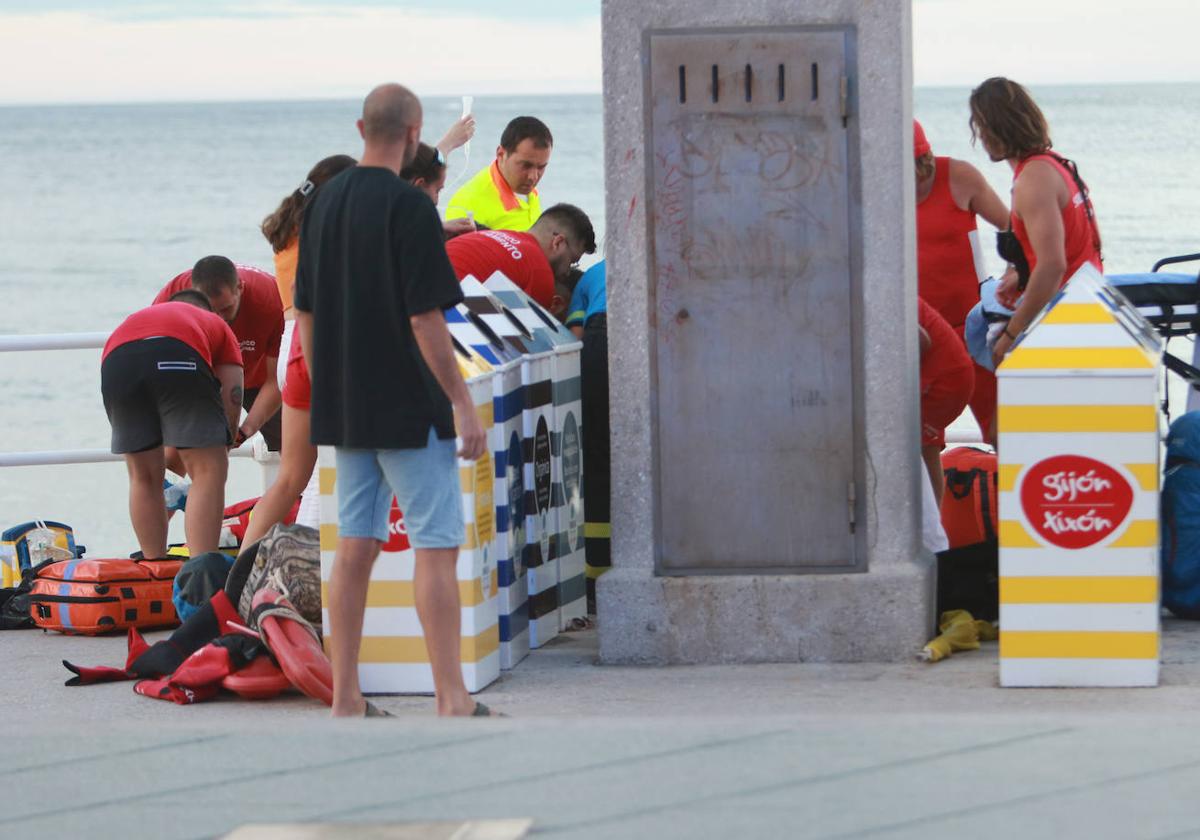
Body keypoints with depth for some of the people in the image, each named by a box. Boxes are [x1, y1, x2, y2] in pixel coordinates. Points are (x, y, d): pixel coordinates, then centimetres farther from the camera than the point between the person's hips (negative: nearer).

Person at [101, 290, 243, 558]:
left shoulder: (141, 316, 45)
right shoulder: (216, 325, 38)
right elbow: (232, 396, 24)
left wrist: (171, 454, 50)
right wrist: (220, 448, 39)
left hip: (116, 358, 4)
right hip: (179, 358, -4)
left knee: (143, 476, 20)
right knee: (209, 471, 2)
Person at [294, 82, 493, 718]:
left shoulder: (322, 204, 8)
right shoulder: (408, 206, -14)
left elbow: (306, 314, 12)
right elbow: (425, 318, -17)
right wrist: (462, 403, -12)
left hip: (345, 410, 7)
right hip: (408, 410, -7)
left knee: (355, 546, 10)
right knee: (437, 546, -5)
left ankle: (345, 700, 10)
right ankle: (453, 702, -8)